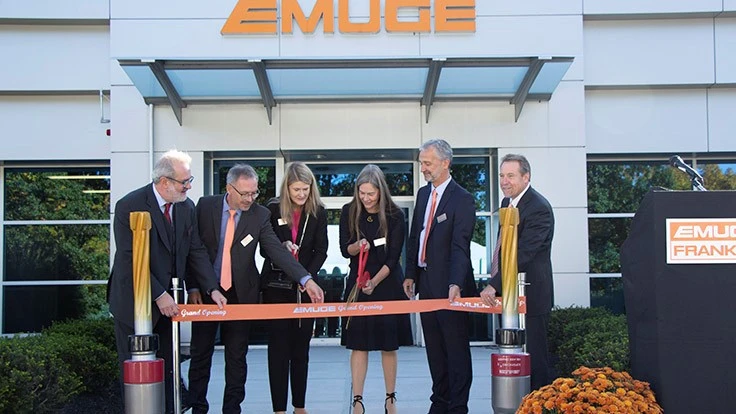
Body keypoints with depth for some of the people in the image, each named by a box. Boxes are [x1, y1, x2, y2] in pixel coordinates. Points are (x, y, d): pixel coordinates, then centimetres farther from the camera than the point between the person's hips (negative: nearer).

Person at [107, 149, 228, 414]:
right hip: (135, 302, -6)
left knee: (167, 368, 11)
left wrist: (212, 289, -5)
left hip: (167, 301, 6)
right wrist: (159, 295, -21)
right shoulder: (130, 206, -17)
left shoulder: (186, 207, 2)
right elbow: (130, 260, -20)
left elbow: (196, 251, 5)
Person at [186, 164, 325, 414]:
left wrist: (306, 280, -24)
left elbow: (277, 250, -11)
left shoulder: (260, 215, -4)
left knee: (237, 357, 6)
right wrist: (193, 287, -6)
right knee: (200, 354, 7)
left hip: (241, 294, 0)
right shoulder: (205, 206, -4)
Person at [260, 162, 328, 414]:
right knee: (278, 346, -1)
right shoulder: (273, 209, -3)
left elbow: (321, 250, 0)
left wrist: (307, 277, -15)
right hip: (276, 286, -1)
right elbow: (264, 248, 1)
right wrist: (282, 247, -21)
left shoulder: (318, 211, 1)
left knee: (301, 347, 9)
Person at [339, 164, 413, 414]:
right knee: (358, 344, -1)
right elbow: (344, 250, 0)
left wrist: (375, 282, -21)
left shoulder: (395, 215, -7)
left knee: (389, 344, 5)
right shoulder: (349, 212, -2)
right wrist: (357, 247, -22)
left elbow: (394, 257, -9)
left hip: (387, 283, -1)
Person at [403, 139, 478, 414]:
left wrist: (455, 285, -31)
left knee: (457, 350, 0)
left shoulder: (462, 199, -13)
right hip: (426, 283, 8)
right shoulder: (423, 193, 11)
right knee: (434, 349, 15)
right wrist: (410, 274, 11)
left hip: (450, 286, -8)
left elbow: (460, 246, -21)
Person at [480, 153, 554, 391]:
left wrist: (494, 285, -29)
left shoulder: (539, 208, -17)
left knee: (534, 356, -4)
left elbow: (523, 254, -25)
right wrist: (496, 284, 12)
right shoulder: (507, 202, 12)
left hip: (532, 296, -9)